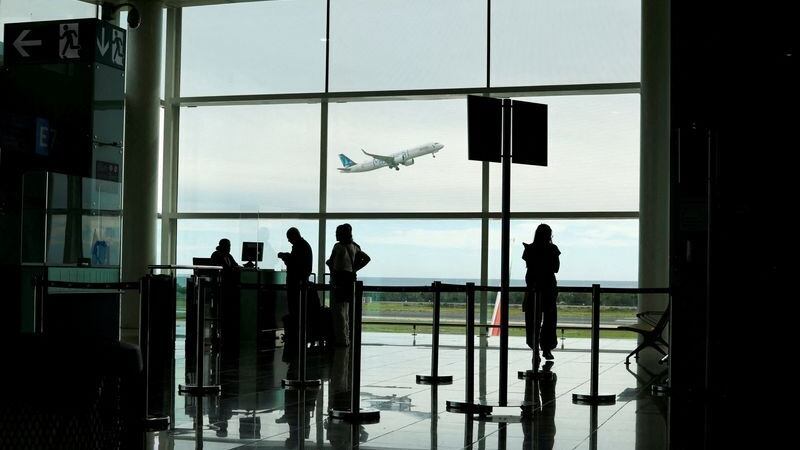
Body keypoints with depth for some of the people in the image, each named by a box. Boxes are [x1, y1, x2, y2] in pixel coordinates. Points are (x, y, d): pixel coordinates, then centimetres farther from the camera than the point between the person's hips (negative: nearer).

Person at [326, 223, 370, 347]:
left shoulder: (338, 246, -13)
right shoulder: (354, 247, 10)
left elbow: (330, 263, -12)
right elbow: (367, 258, 16)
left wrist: (327, 261, 10)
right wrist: (355, 268, 13)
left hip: (339, 279, -8)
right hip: (350, 278, 8)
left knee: (338, 310, -4)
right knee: (345, 310, 16)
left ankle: (341, 339, -6)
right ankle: (346, 338, 20)